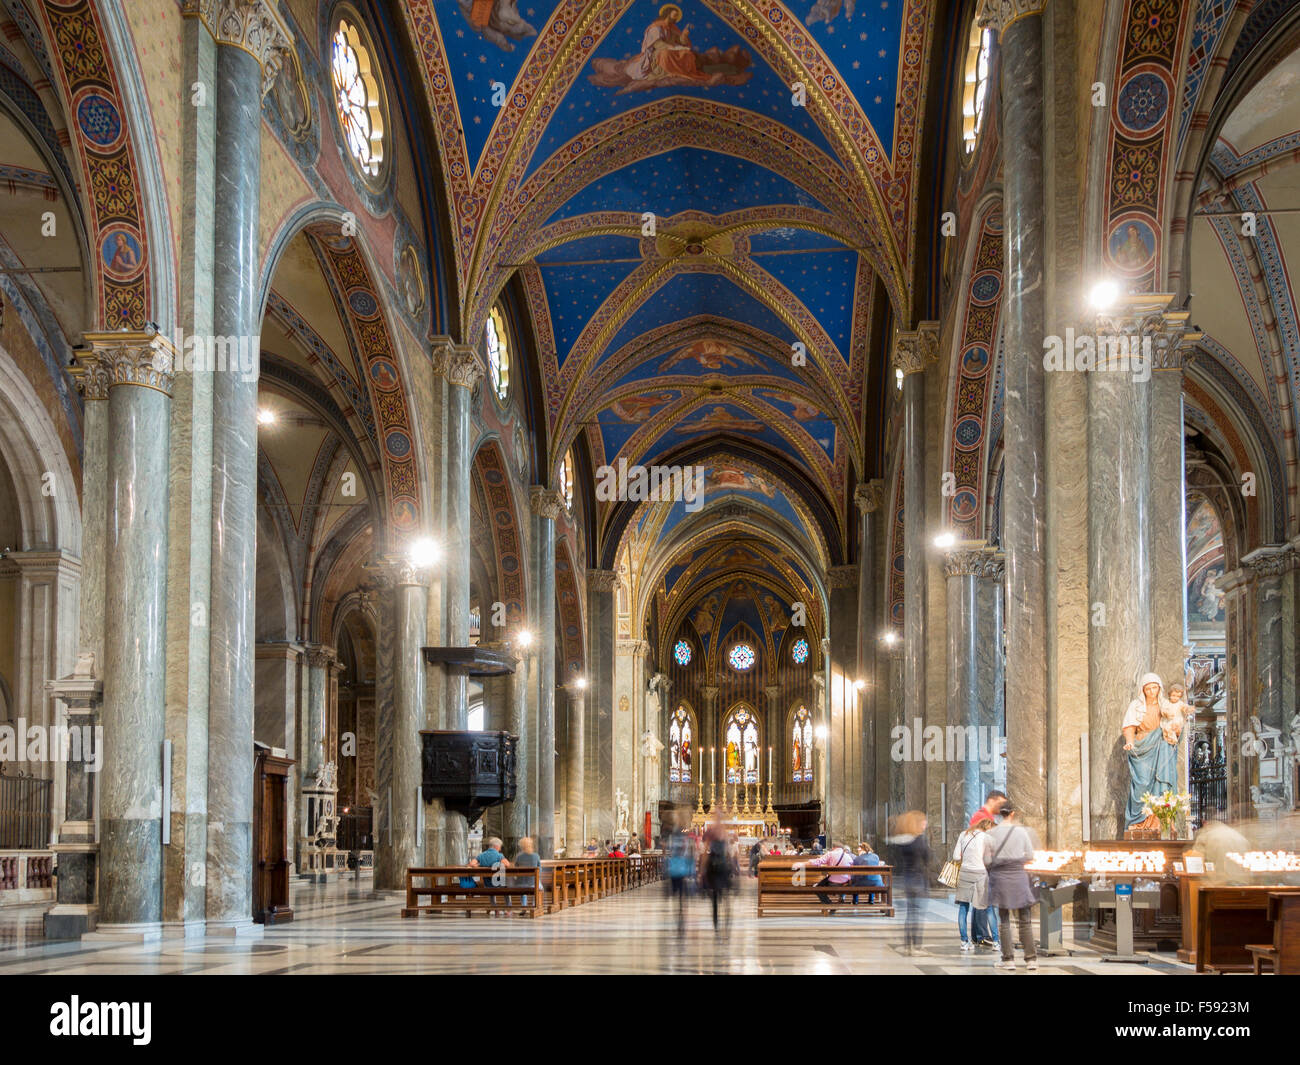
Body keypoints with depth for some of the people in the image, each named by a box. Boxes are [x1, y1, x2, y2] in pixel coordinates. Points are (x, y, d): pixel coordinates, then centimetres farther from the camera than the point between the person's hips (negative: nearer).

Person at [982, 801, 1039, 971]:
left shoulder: (991, 833, -4)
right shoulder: (1021, 831, -2)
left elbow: (987, 861, -4)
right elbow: (1030, 855, 4)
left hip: (999, 876, 0)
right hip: (1018, 876, 0)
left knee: (1004, 920, 8)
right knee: (1025, 921, 7)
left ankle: (1008, 959, 5)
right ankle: (1031, 959, 5)